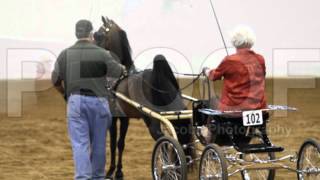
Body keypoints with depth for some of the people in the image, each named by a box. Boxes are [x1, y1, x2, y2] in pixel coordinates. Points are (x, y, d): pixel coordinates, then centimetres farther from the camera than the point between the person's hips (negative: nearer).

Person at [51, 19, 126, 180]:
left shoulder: (65, 54, 1)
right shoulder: (102, 54, -4)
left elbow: (55, 80, 5)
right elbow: (118, 72, 10)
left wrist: (65, 93, 25)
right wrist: (123, 68, 34)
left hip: (75, 101, 1)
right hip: (98, 101, 0)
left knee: (80, 144, -1)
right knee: (98, 143, 12)